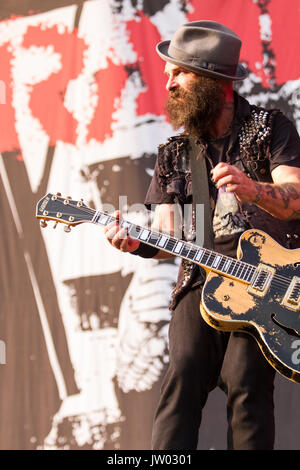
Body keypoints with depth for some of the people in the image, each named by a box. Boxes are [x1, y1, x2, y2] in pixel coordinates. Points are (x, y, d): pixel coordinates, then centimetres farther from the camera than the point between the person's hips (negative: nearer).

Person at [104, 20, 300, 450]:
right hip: (200, 281, 3)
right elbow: (168, 235, 15)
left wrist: (252, 190, -29)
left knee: (246, 383, -20)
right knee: (183, 375, -17)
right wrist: (139, 242, -8)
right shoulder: (174, 155, 19)